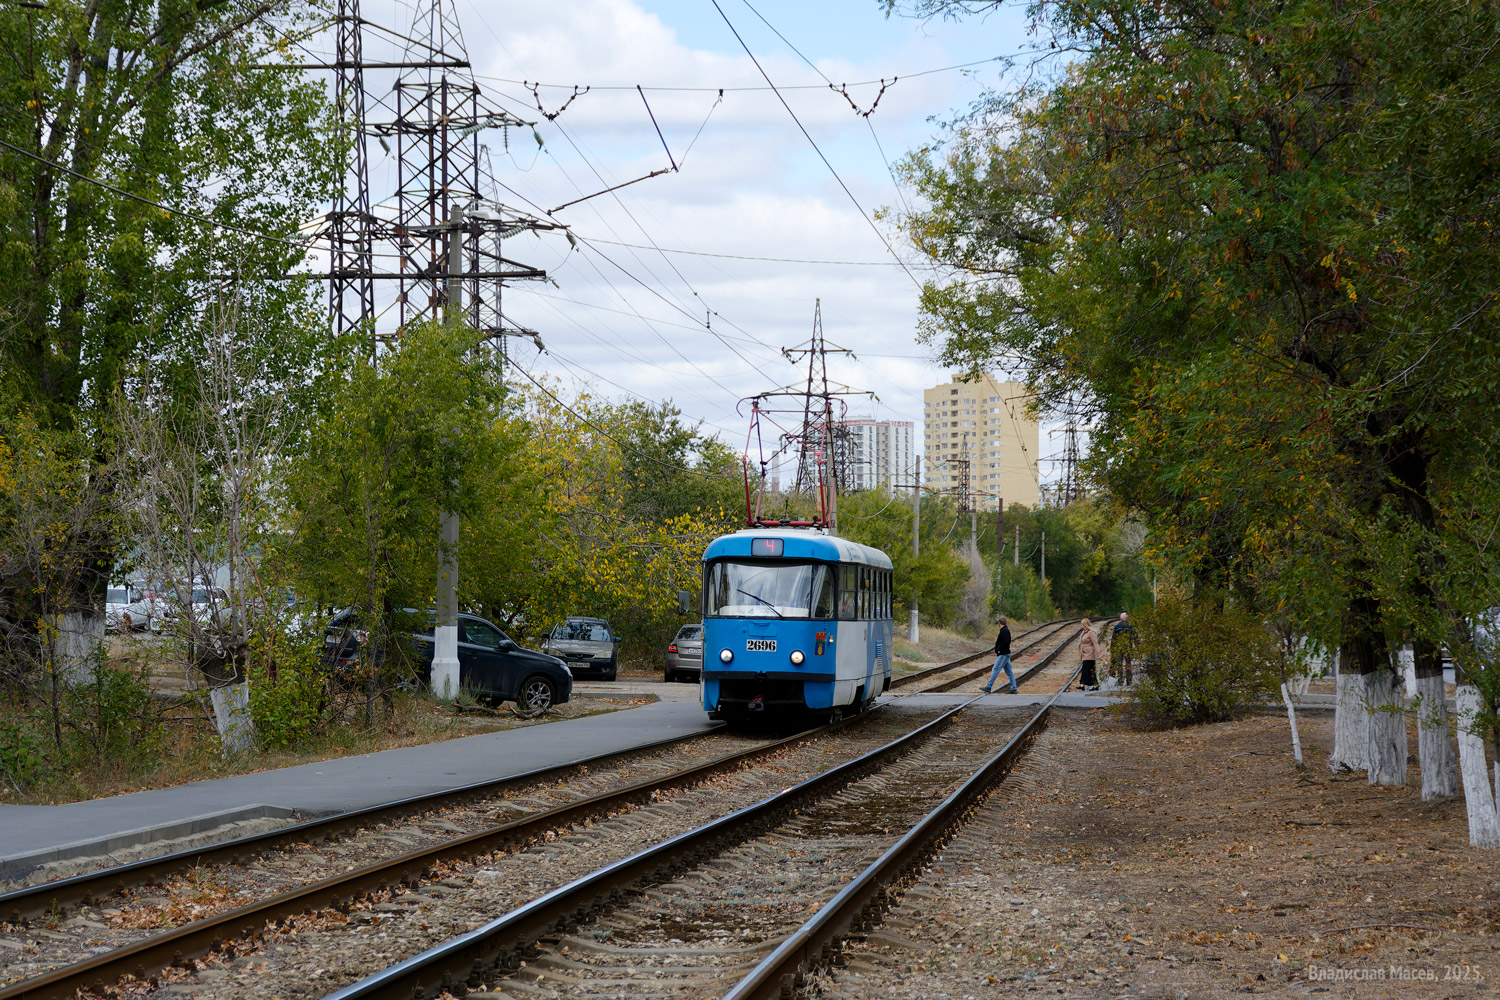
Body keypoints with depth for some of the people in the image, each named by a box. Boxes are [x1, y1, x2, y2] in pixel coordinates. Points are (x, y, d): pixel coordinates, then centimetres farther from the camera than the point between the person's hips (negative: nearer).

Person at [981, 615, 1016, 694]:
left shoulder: (1005, 631, -16)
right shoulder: (1004, 630, 14)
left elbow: (1007, 642, -26)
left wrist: (999, 649, -18)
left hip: (1003, 654, -10)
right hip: (1005, 654, 10)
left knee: (995, 670, -8)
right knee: (1009, 672, 9)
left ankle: (988, 687, -7)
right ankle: (1013, 689, 9)